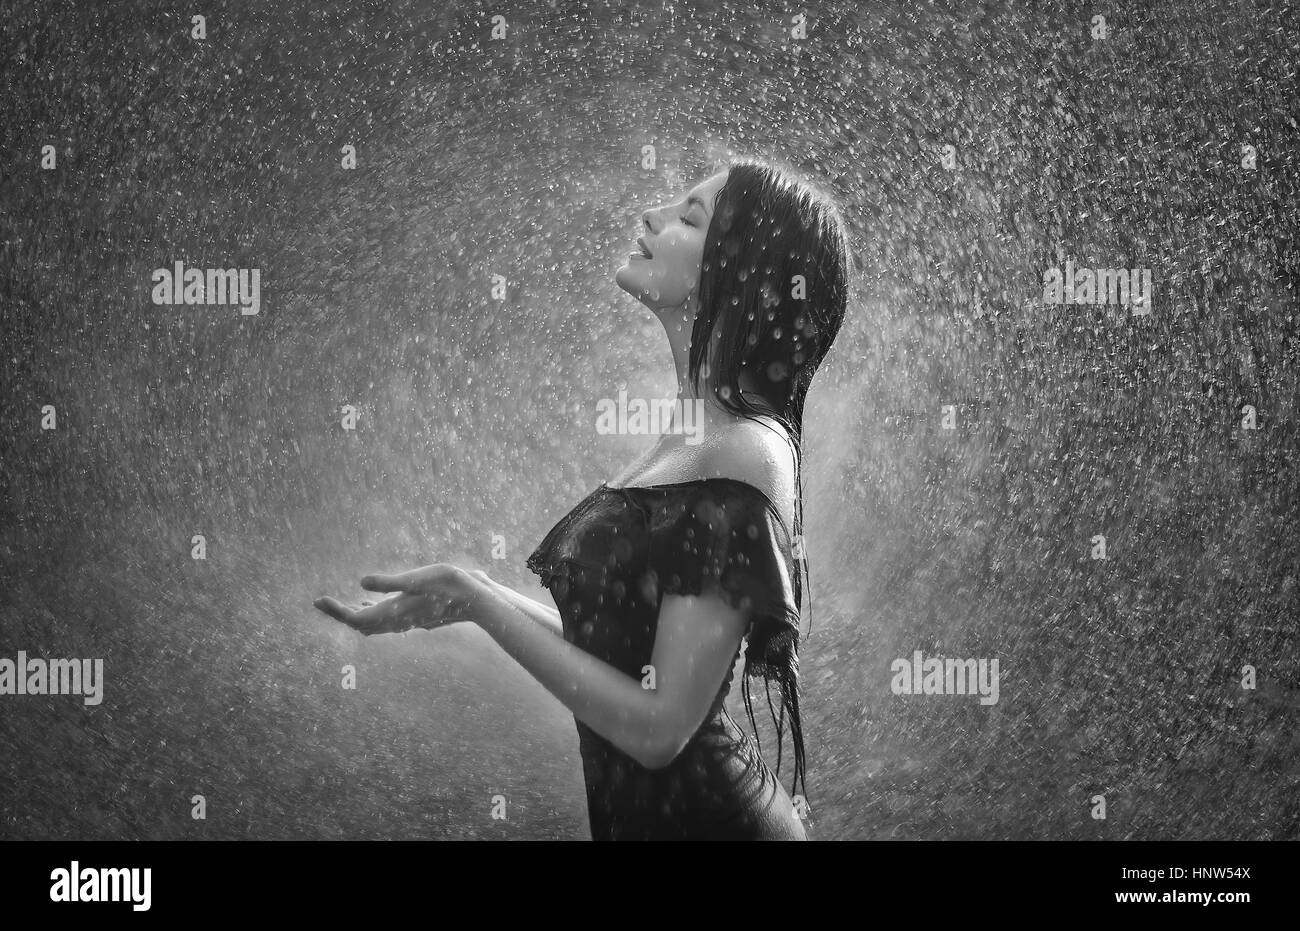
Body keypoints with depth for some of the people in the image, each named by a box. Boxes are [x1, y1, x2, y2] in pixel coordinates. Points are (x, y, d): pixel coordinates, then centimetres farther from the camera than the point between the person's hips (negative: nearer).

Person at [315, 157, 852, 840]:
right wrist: (472, 597, 4)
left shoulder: (741, 455, -22)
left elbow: (659, 727, -23)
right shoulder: (695, 438, 5)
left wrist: (477, 602, -21)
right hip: (637, 805, 8)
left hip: (697, 812, -8)